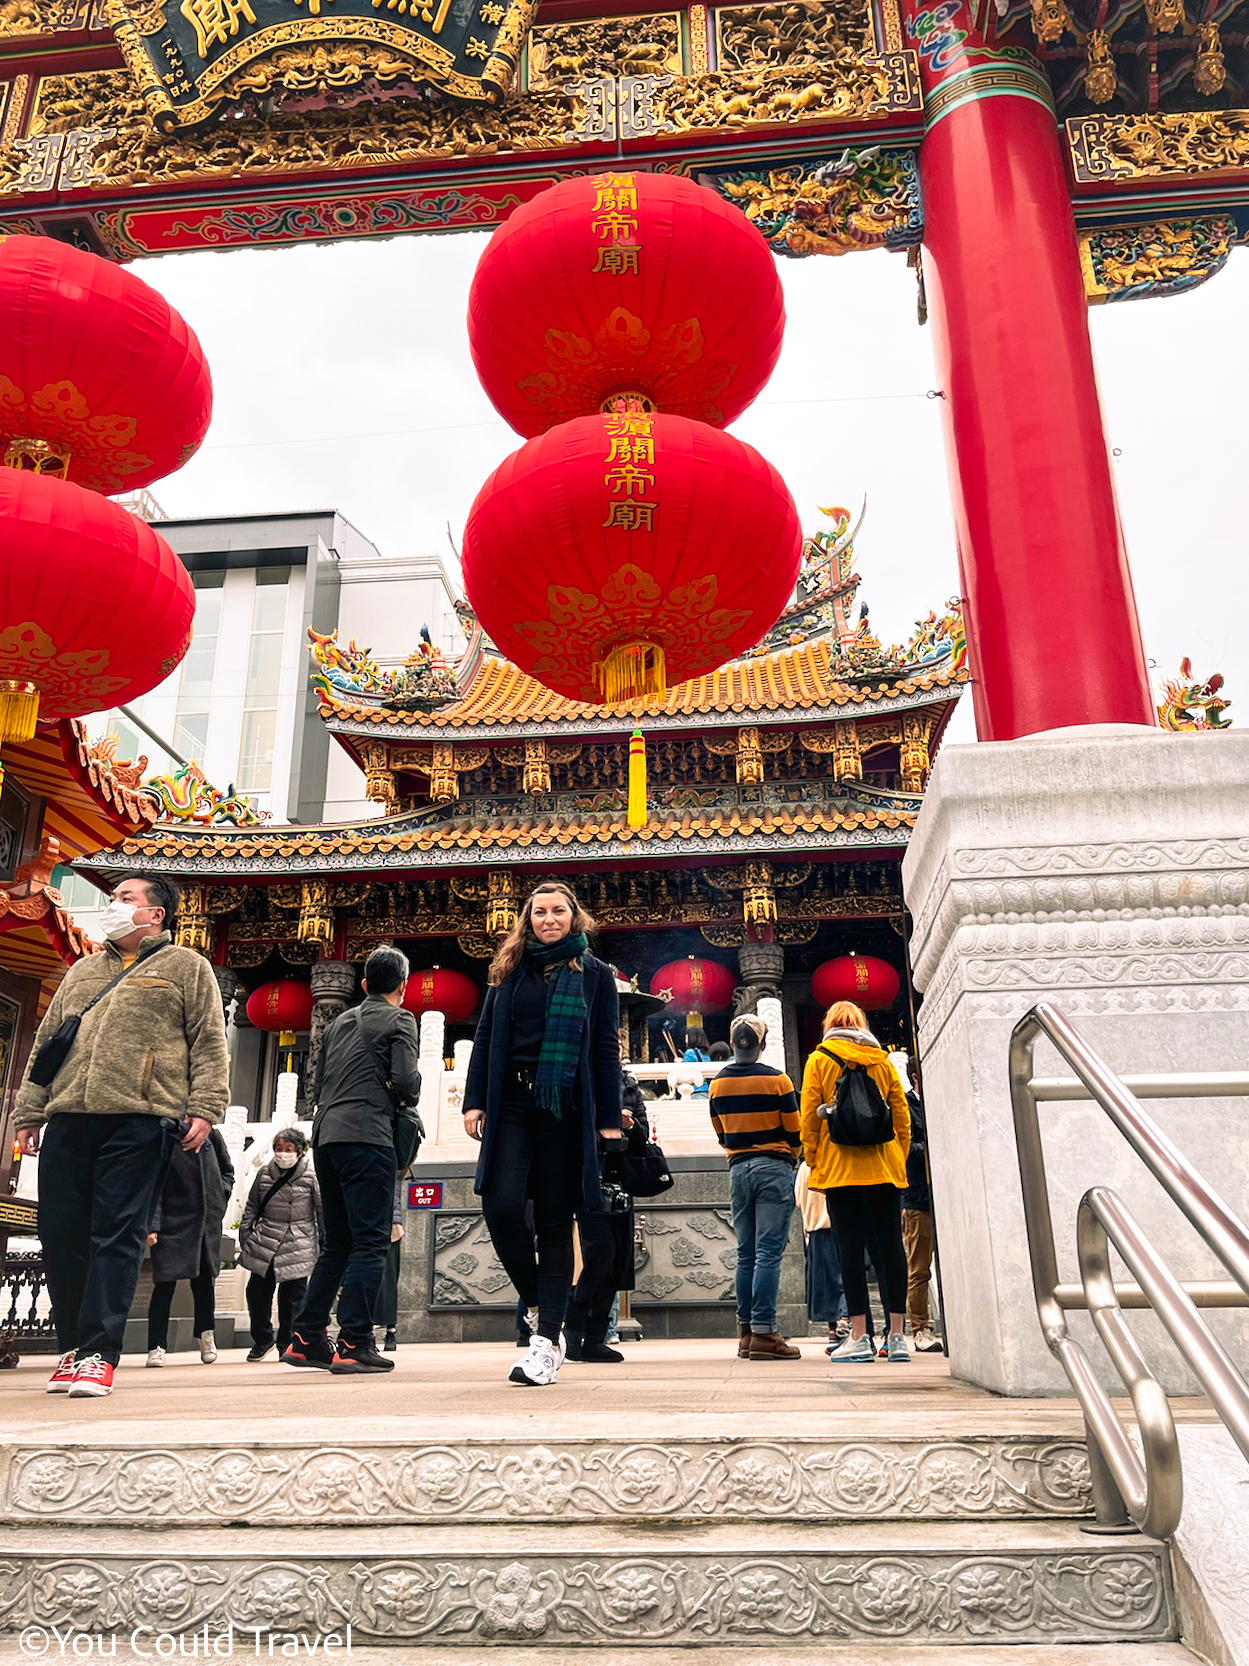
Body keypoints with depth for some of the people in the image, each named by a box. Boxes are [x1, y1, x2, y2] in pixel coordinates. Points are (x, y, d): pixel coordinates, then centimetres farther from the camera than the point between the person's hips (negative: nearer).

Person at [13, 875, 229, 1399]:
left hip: (139, 1120, -5)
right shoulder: (82, 971, 25)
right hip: (67, 1119, 5)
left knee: (117, 1236, -6)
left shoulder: (186, 967, 10)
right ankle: (72, 1346, 18)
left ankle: (98, 1354, -2)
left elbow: (209, 1043, 2)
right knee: (60, 1233, 4)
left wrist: (204, 1107, -8)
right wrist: (29, 1112, 15)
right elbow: (46, 1041, 24)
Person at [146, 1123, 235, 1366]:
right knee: (165, 1283, -5)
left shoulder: (212, 1135, 8)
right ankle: (157, 1347, 4)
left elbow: (227, 1172, 22)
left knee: (205, 1281, 10)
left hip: (208, 1221, 4)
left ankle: (206, 1337, 28)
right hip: (172, 1222, -4)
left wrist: (220, 1197, 6)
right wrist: (152, 1225, -15)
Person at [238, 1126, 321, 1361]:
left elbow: (323, 1209, -1)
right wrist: (244, 1235, 8)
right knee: (257, 1290, 4)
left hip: (298, 1245, -3)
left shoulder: (311, 1174, -6)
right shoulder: (265, 1172, 3)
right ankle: (262, 1340, 24)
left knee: (293, 1294, -1)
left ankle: (287, 1344, 16)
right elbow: (252, 1206, 13)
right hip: (264, 1242, 3)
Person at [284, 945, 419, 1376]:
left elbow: (317, 1087, 22)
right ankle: (354, 1343, -11)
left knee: (338, 1242, 15)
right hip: (366, 1137, -7)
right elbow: (406, 1081, -9)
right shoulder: (398, 1020, 1)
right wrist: (408, 1097, 10)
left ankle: (306, 1339, 15)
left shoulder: (339, 1022, 22)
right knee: (370, 1240, -6)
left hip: (325, 1136, 7)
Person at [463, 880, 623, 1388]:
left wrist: (608, 1118, -1)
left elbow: (606, 1050, 5)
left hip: (566, 1109, -2)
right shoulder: (509, 969, 13)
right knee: (501, 1205, -13)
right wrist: (474, 1101, 2)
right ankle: (539, 1308, 11)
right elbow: (485, 1037, 12)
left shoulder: (595, 974, 8)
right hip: (510, 1103, 2)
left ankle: (547, 1341, 6)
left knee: (554, 1222, 1)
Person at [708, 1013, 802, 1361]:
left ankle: (745, 1333, 11)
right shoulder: (776, 1079, -8)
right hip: (774, 1168, -4)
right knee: (769, 1253, -6)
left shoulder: (717, 1083, 4)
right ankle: (763, 1332, -9)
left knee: (746, 1255, 10)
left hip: (738, 1170, 4)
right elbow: (794, 1131, -2)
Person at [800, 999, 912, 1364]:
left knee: (851, 1247, -2)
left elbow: (809, 1120, -2)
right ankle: (897, 1337, 7)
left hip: (840, 1168, -3)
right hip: (885, 1168, 3)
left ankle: (859, 1337, -3)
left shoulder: (819, 1061, 3)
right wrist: (898, 1161, 16)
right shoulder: (882, 1061, 12)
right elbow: (902, 1119, 10)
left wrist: (814, 1164, 5)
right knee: (890, 1245, 4)